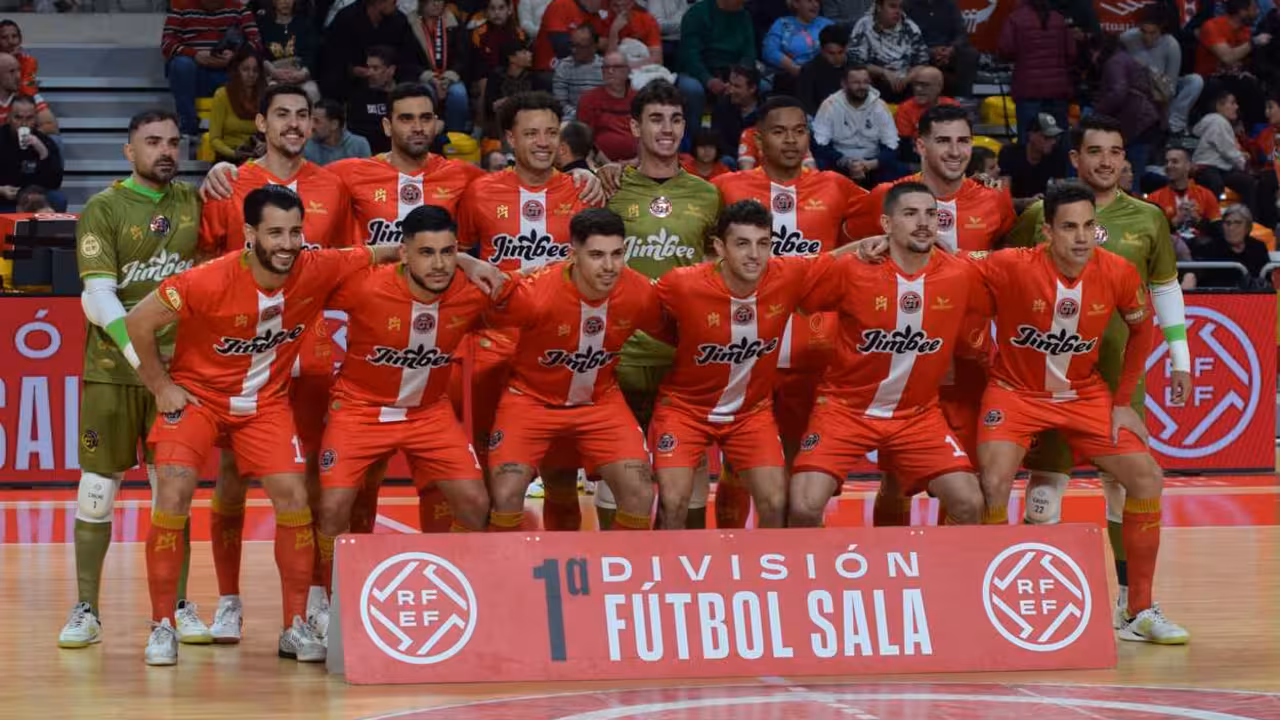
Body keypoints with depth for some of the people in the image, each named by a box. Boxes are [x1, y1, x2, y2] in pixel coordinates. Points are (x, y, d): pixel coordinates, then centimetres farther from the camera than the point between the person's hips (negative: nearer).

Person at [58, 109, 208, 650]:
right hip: (112, 368, -3)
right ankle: (86, 611, 8)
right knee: (97, 489, 1)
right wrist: (139, 354, -24)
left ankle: (177, 608, 14)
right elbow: (99, 295, -13)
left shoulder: (193, 203, 6)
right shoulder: (103, 210, -5)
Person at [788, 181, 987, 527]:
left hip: (918, 414, 3)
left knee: (969, 504, -9)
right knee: (805, 508, -18)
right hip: (845, 406, -3)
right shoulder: (853, 270, -17)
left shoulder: (961, 275, -9)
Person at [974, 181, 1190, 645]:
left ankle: (1139, 612, 8)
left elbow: (1141, 329, 3)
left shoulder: (1119, 274, -15)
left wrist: (1124, 401, 3)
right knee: (995, 483, -25)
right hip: (1016, 392, -3)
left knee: (1146, 478, -5)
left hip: (1084, 394, 3)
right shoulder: (1010, 268, -26)